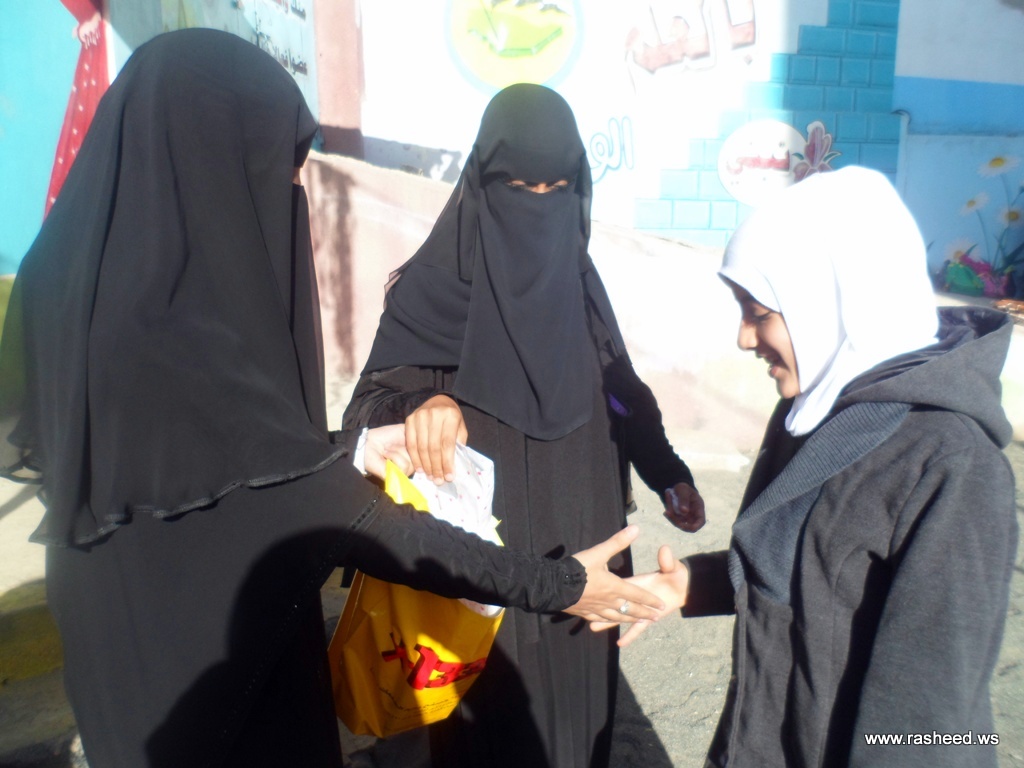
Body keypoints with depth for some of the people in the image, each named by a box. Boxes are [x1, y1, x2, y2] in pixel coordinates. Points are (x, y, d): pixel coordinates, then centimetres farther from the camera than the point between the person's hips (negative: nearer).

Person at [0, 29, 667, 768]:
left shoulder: (84, 280, -3)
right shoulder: (164, 335, -32)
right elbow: (340, 513, -30)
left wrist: (349, 451, 5)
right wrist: (553, 583, -23)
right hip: (211, 661, -8)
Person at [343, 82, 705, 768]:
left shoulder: (576, 275, 4)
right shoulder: (436, 282, -12)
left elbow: (621, 384, 13)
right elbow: (374, 404, -16)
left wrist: (668, 472, 9)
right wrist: (422, 405, -38)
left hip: (580, 547, 5)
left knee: (577, 698, 20)